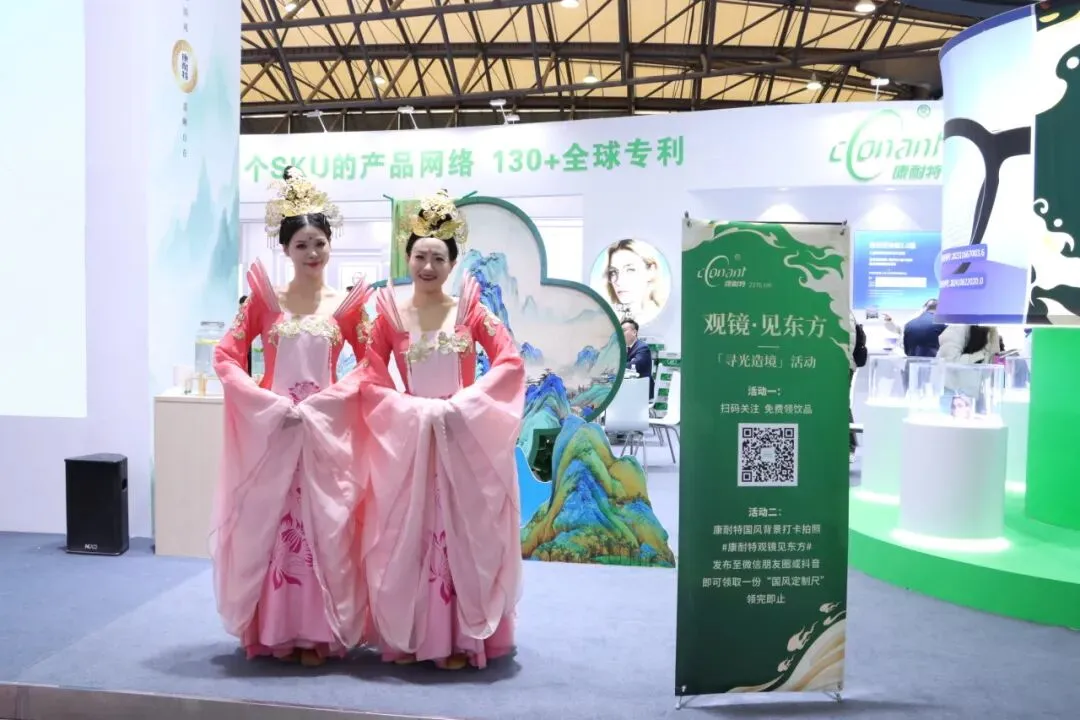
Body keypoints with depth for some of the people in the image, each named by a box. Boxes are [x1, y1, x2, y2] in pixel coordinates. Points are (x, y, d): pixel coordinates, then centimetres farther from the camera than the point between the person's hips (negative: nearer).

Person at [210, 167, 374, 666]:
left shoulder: (347, 304, 3)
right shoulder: (263, 300, 3)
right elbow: (225, 358, 0)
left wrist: (325, 401, -9)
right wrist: (269, 402, -12)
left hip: (327, 428, 0)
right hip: (271, 426, 0)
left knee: (323, 529, 3)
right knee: (270, 526, 4)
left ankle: (318, 634, 15)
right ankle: (274, 631, 18)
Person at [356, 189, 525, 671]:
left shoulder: (471, 310, 0)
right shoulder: (390, 313, 2)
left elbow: (510, 362, -7)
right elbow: (368, 377, -1)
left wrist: (463, 404, -16)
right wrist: (412, 409, -14)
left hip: (466, 437, -1)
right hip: (406, 437, 1)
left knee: (461, 535, 3)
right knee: (405, 537, 6)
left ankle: (459, 639, 15)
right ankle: (404, 637, 20)